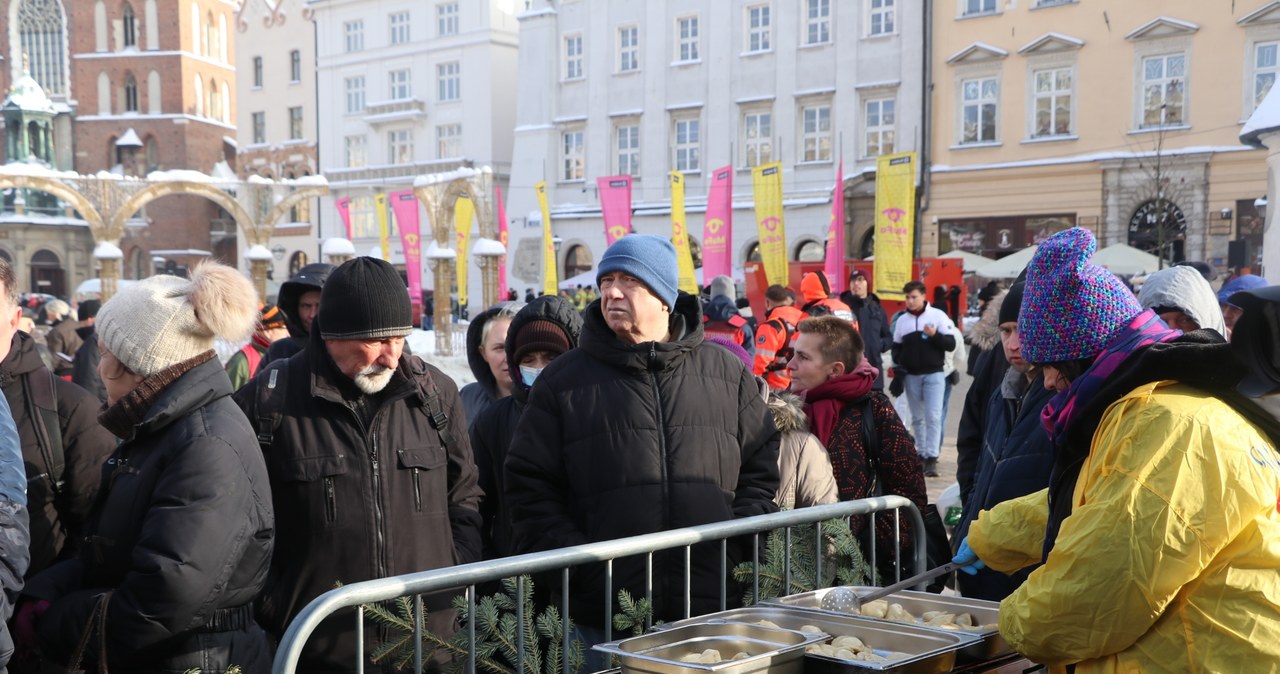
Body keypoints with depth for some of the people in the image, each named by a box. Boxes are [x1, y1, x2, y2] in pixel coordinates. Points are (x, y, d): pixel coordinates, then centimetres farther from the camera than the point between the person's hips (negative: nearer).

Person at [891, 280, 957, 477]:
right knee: (917, 418, 9)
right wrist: (898, 365, -1)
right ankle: (921, 454, 17)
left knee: (933, 417, -9)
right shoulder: (902, 320, 8)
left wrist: (935, 335, -20)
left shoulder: (938, 315, -1)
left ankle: (932, 458, -11)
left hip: (934, 374, -3)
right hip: (911, 376, 3)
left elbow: (951, 344, -3)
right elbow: (896, 347, 16)